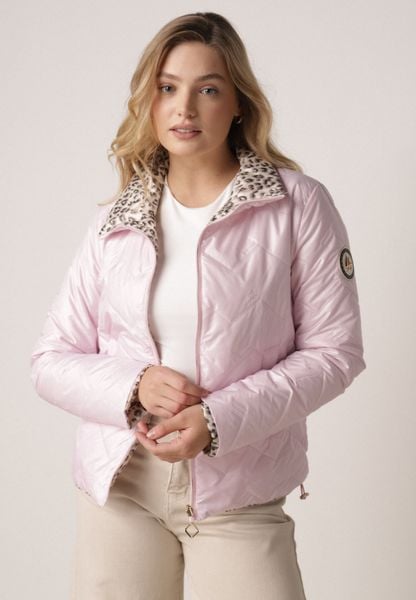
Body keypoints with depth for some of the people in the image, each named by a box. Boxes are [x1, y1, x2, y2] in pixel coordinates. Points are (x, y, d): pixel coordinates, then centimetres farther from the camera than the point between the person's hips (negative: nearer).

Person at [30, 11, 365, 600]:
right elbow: (52, 360, 7)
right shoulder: (114, 223, 6)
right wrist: (133, 388, -13)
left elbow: (333, 350, -5)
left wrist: (219, 420, -16)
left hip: (239, 494, -2)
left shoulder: (298, 205, -3)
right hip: (118, 485, 3)